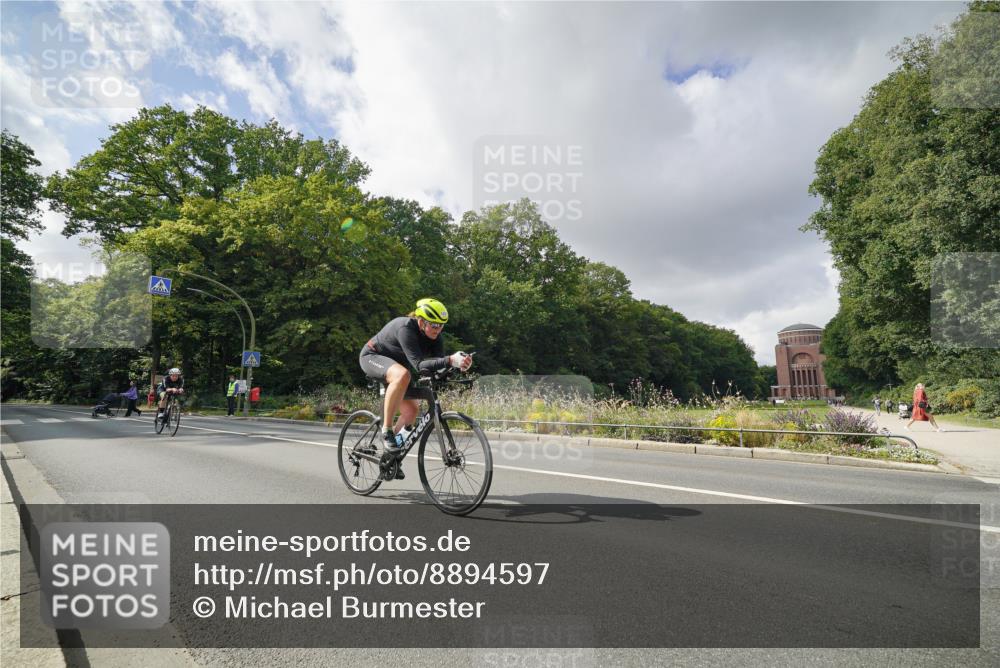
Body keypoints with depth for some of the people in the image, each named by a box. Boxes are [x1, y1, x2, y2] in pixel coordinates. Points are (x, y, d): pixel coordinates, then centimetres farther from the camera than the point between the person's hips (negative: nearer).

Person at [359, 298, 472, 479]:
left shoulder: (434, 335, -13)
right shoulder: (405, 328, -34)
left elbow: (439, 364, -19)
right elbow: (419, 365, -43)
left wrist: (458, 365, -40)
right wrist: (450, 360, -55)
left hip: (393, 362, 8)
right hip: (372, 357, -8)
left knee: (411, 409, 1)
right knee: (402, 374, -38)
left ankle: (389, 453, 17)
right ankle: (386, 429, -26)